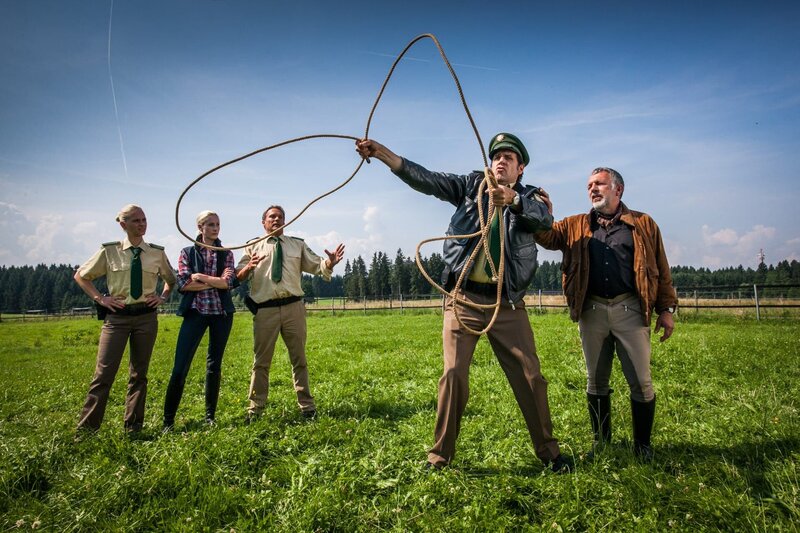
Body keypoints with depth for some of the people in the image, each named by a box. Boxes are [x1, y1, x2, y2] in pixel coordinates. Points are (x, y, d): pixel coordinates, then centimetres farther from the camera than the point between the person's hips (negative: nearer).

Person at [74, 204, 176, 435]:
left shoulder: (157, 252, 4)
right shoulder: (109, 251, -1)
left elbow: (171, 280, 21)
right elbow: (80, 275, 12)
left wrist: (162, 297, 5)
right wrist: (99, 298, 1)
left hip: (146, 316, 2)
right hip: (117, 316, -2)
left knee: (139, 372, 9)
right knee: (104, 372, -5)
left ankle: (133, 428, 20)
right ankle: (86, 428, 6)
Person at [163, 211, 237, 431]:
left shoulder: (226, 254, 8)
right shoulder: (187, 252, 6)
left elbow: (229, 282, -7)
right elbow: (183, 283, -6)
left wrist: (200, 277, -12)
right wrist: (215, 282, -10)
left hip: (221, 313, 1)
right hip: (195, 312, -1)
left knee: (214, 365, 8)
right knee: (180, 367, -7)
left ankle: (210, 416, 20)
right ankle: (168, 419, 5)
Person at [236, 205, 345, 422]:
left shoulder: (297, 245, 14)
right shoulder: (253, 247, 8)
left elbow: (316, 265, 5)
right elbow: (238, 277, 0)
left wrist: (330, 262, -16)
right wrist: (248, 267, -22)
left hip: (293, 307, 2)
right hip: (265, 309, -1)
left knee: (299, 358, 10)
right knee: (261, 360, 6)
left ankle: (307, 406, 20)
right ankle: (255, 408, 18)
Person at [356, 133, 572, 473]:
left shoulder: (530, 196, 8)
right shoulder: (471, 185, 10)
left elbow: (545, 218, -16)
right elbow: (426, 180, -3)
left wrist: (512, 200, -37)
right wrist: (382, 152, -15)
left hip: (507, 303, 0)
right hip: (464, 299, 0)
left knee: (530, 376, 4)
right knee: (453, 374, -2)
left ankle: (548, 451, 22)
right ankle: (440, 455, 12)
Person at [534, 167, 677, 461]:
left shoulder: (643, 224, 8)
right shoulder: (576, 226, 15)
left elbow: (661, 270, 7)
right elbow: (546, 236, 0)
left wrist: (666, 309, 1)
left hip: (630, 310, -2)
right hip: (592, 311, 2)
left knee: (641, 382, 3)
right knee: (596, 381, 11)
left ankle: (642, 444, 21)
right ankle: (601, 441, 26)